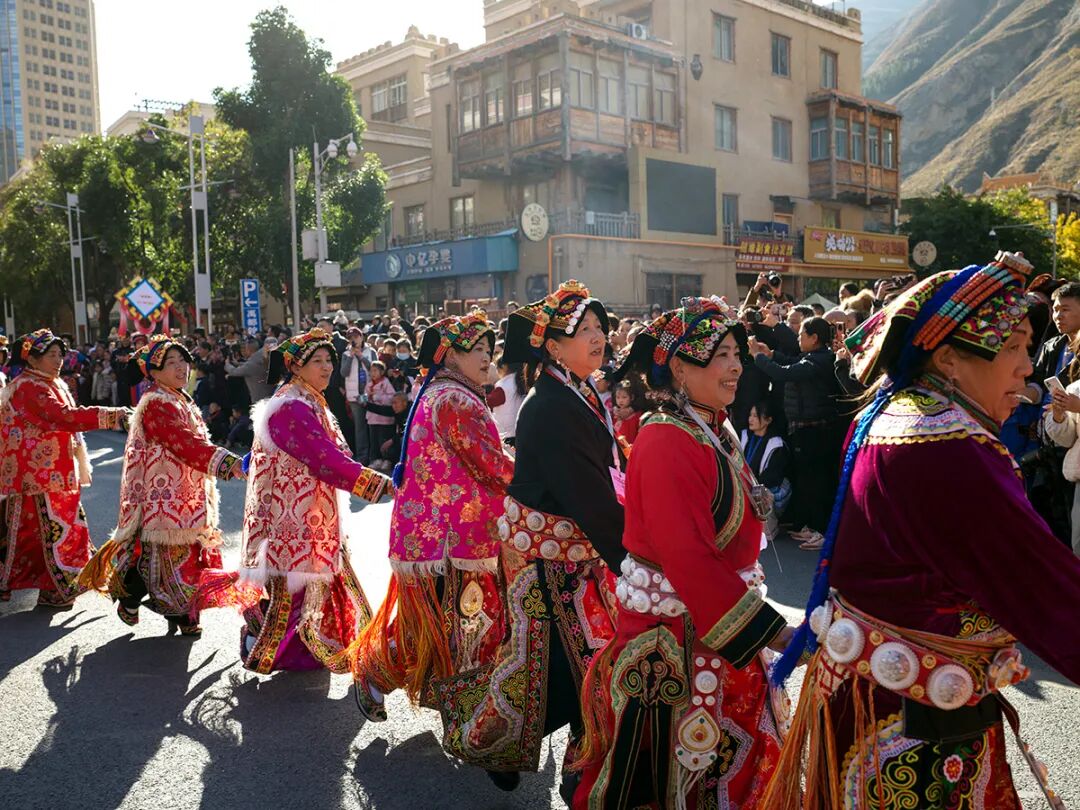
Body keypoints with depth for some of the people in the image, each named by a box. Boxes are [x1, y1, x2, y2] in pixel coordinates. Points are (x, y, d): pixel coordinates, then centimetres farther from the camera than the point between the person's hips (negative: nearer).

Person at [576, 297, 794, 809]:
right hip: (673, 636, -9)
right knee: (671, 766, 9)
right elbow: (688, 558, -28)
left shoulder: (716, 432, 7)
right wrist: (770, 632, -26)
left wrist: (761, 623, 13)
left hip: (718, 621, 9)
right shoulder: (666, 444, -23)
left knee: (730, 756, 21)